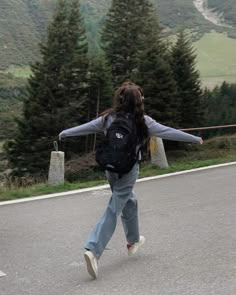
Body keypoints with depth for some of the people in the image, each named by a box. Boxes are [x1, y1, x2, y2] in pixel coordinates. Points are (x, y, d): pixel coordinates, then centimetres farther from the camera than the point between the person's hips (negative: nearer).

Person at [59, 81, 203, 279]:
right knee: (114, 210, -5)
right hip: (128, 169, -5)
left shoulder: (109, 118, 1)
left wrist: (65, 133, 25)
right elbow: (169, 132, -6)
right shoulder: (142, 121, -10)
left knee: (129, 202, 25)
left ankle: (133, 241, 40)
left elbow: (86, 127, 9)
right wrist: (196, 139, 3)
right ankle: (93, 250, -15)